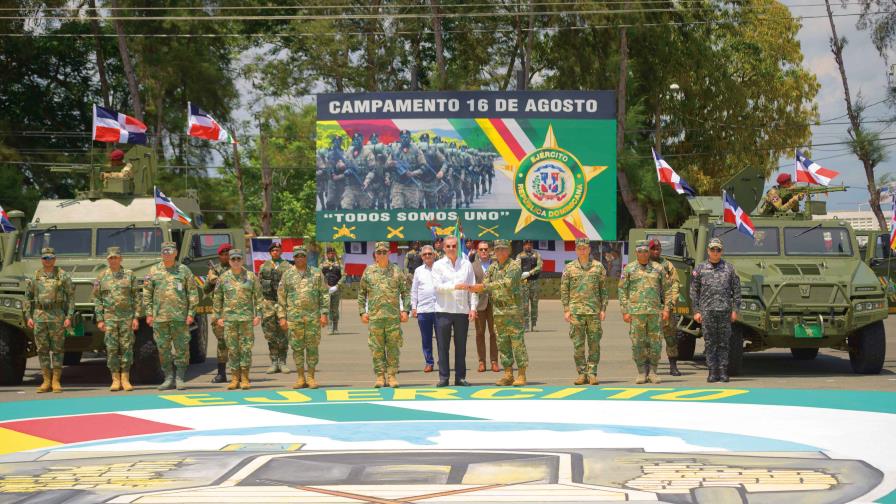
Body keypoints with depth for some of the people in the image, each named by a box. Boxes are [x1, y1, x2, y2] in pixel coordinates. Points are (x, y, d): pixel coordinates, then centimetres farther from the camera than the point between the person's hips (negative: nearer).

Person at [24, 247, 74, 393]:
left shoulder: (63, 276, 0)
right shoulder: (35, 276, 9)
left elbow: (71, 297, -1)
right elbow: (28, 297, 12)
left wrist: (69, 317, -8)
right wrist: (28, 317, 4)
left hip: (57, 317, -3)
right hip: (39, 317, 3)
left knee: (57, 348, -1)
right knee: (42, 349, 4)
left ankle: (56, 381, 3)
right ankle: (46, 381, 10)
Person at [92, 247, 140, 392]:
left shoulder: (129, 275, 4)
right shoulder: (101, 277, 6)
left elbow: (136, 298, 3)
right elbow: (97, 300, 6)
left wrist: (136, 317, -5)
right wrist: (99, 320, -1)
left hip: (127, 317, -1)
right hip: (109, 318, 1)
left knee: (127, 347, -1)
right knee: (111, 349, -1)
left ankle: (125, 379, 4)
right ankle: (115, 380, 5)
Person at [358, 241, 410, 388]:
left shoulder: (397, 271, 7)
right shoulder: (368, 271, 8)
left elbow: (405, 292, 7)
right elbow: (361, 293, 10)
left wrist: (405, 310, -2)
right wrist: (362, 312, 3)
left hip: (394, 316, 0)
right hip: (374, 316, 0)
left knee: (393, 347, 1)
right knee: (377, 348, 1)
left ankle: (392, 375, 7)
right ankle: (380, 376, 7)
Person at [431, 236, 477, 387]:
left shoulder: (466, 264, 9)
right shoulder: (438, 265, 4)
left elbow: (472, 287, 7)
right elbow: (437, 286, -8)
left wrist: (473, 307, -2)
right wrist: (456, 286, -21)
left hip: (462, 311, 1)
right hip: (443, 311, -1)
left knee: (461, 346, 6)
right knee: (443, 346, 1)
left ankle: (460, 377, 12)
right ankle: (443, 377, 7)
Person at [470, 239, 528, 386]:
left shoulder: (514, 266, -7)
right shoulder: (492, 267, 13)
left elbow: (507, 283, -22)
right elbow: (485, 284, 9)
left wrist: (485, 286, -25)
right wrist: (474, 288, -14)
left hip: (513, 309, -6)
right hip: (498, 310, 6)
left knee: (517, 341, -6)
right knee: (502, 343, 7)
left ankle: (521, 375, -3)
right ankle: (508, 375, 11)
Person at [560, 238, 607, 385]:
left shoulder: (598, 267, 6)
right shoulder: (569, 268, 5)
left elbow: (603, 289, 7)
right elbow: (564, 290, 6)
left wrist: (603, 309, 0)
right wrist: (566, 310, -1)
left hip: (594, 311, 0)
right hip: (576, 311, 0)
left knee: (594, 344, 1)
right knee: (578, 344, 0)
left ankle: (592, 373, 6)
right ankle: (582, 373, 8)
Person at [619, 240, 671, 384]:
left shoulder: (658, 269, 9)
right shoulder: (629, 269, 6)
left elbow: (666, 290, 11)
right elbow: (622, 291, 4)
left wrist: (666, 308, 2)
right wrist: (625, 311, -3)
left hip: (655, 312, 1)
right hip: (636, 311, -1)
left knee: (655, 342, 0)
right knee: (638, 343, 0)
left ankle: (652, 372, 9)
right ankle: (642, 373, 8)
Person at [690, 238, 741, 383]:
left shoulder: (729, 268, 8)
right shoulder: (700, 268, 8)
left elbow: (736, 290, 7)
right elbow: (694, 291, 7)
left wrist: (735, 310, -1)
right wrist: (696, 311, 0)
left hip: (725, 310, 0)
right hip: (707, 311, 0)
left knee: (724, 343, 2)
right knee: (710, 343, 0)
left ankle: (723, 372, 6)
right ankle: (712, 372, 4)